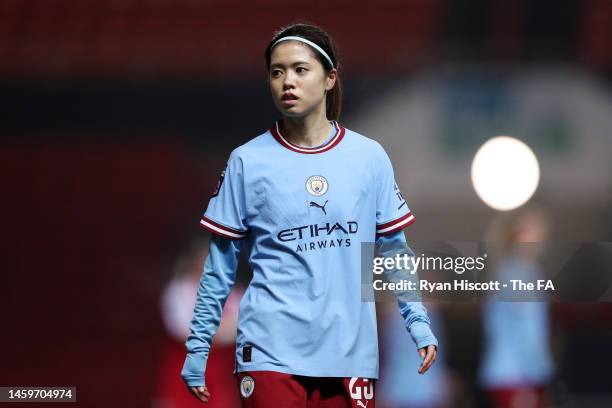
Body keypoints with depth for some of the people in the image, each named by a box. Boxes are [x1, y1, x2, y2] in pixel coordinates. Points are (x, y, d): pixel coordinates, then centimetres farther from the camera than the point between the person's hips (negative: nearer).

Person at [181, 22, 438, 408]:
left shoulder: (369, 157, 5)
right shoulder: (247, 162, 1)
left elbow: (394, 250, 11)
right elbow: (220, 266, 5)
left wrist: (419, 324, 0)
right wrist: (197, 349, 2)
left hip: (350, 356, 2)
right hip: (271, 354, -2)